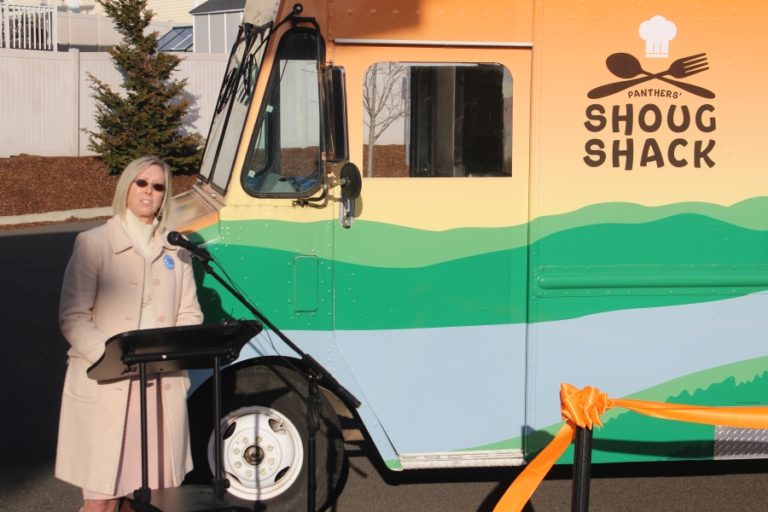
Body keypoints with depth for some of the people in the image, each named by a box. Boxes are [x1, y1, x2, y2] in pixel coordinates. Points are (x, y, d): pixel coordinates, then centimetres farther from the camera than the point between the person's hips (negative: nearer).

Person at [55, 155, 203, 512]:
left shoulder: (175, 250, 13)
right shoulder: (93, 243, 0)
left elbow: (190, 314, 10)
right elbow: (73, 318, -6)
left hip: (163, 385, 4)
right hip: (105, 386, -4)